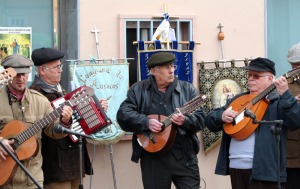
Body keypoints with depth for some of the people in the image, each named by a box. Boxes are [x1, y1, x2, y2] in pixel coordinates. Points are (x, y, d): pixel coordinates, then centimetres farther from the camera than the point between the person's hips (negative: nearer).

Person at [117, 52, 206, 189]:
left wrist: (185, 121, -20)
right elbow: (123, 115, -5)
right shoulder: (138, 90, 4)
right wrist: (146, 122, -19)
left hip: (184, 156, 1)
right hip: (153, 158, 0)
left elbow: (201, 119, 1)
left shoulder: (187, 89, 6)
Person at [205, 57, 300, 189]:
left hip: (264, 170, -6)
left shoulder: (278, 100, -1)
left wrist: (285, 94, -27)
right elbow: (210, 121, 18)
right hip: (236, 167, 6)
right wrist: (221, 116, -4)